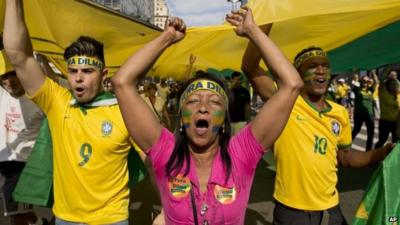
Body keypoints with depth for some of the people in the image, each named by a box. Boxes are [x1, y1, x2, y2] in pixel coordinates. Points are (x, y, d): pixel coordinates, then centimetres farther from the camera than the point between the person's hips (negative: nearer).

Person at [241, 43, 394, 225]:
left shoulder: (340, 113, 2)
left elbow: (345, 157, 13)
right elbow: (249, 67, -22)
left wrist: (386, 151, -1)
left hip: (330, 208, 4)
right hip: (291, 209, -4)